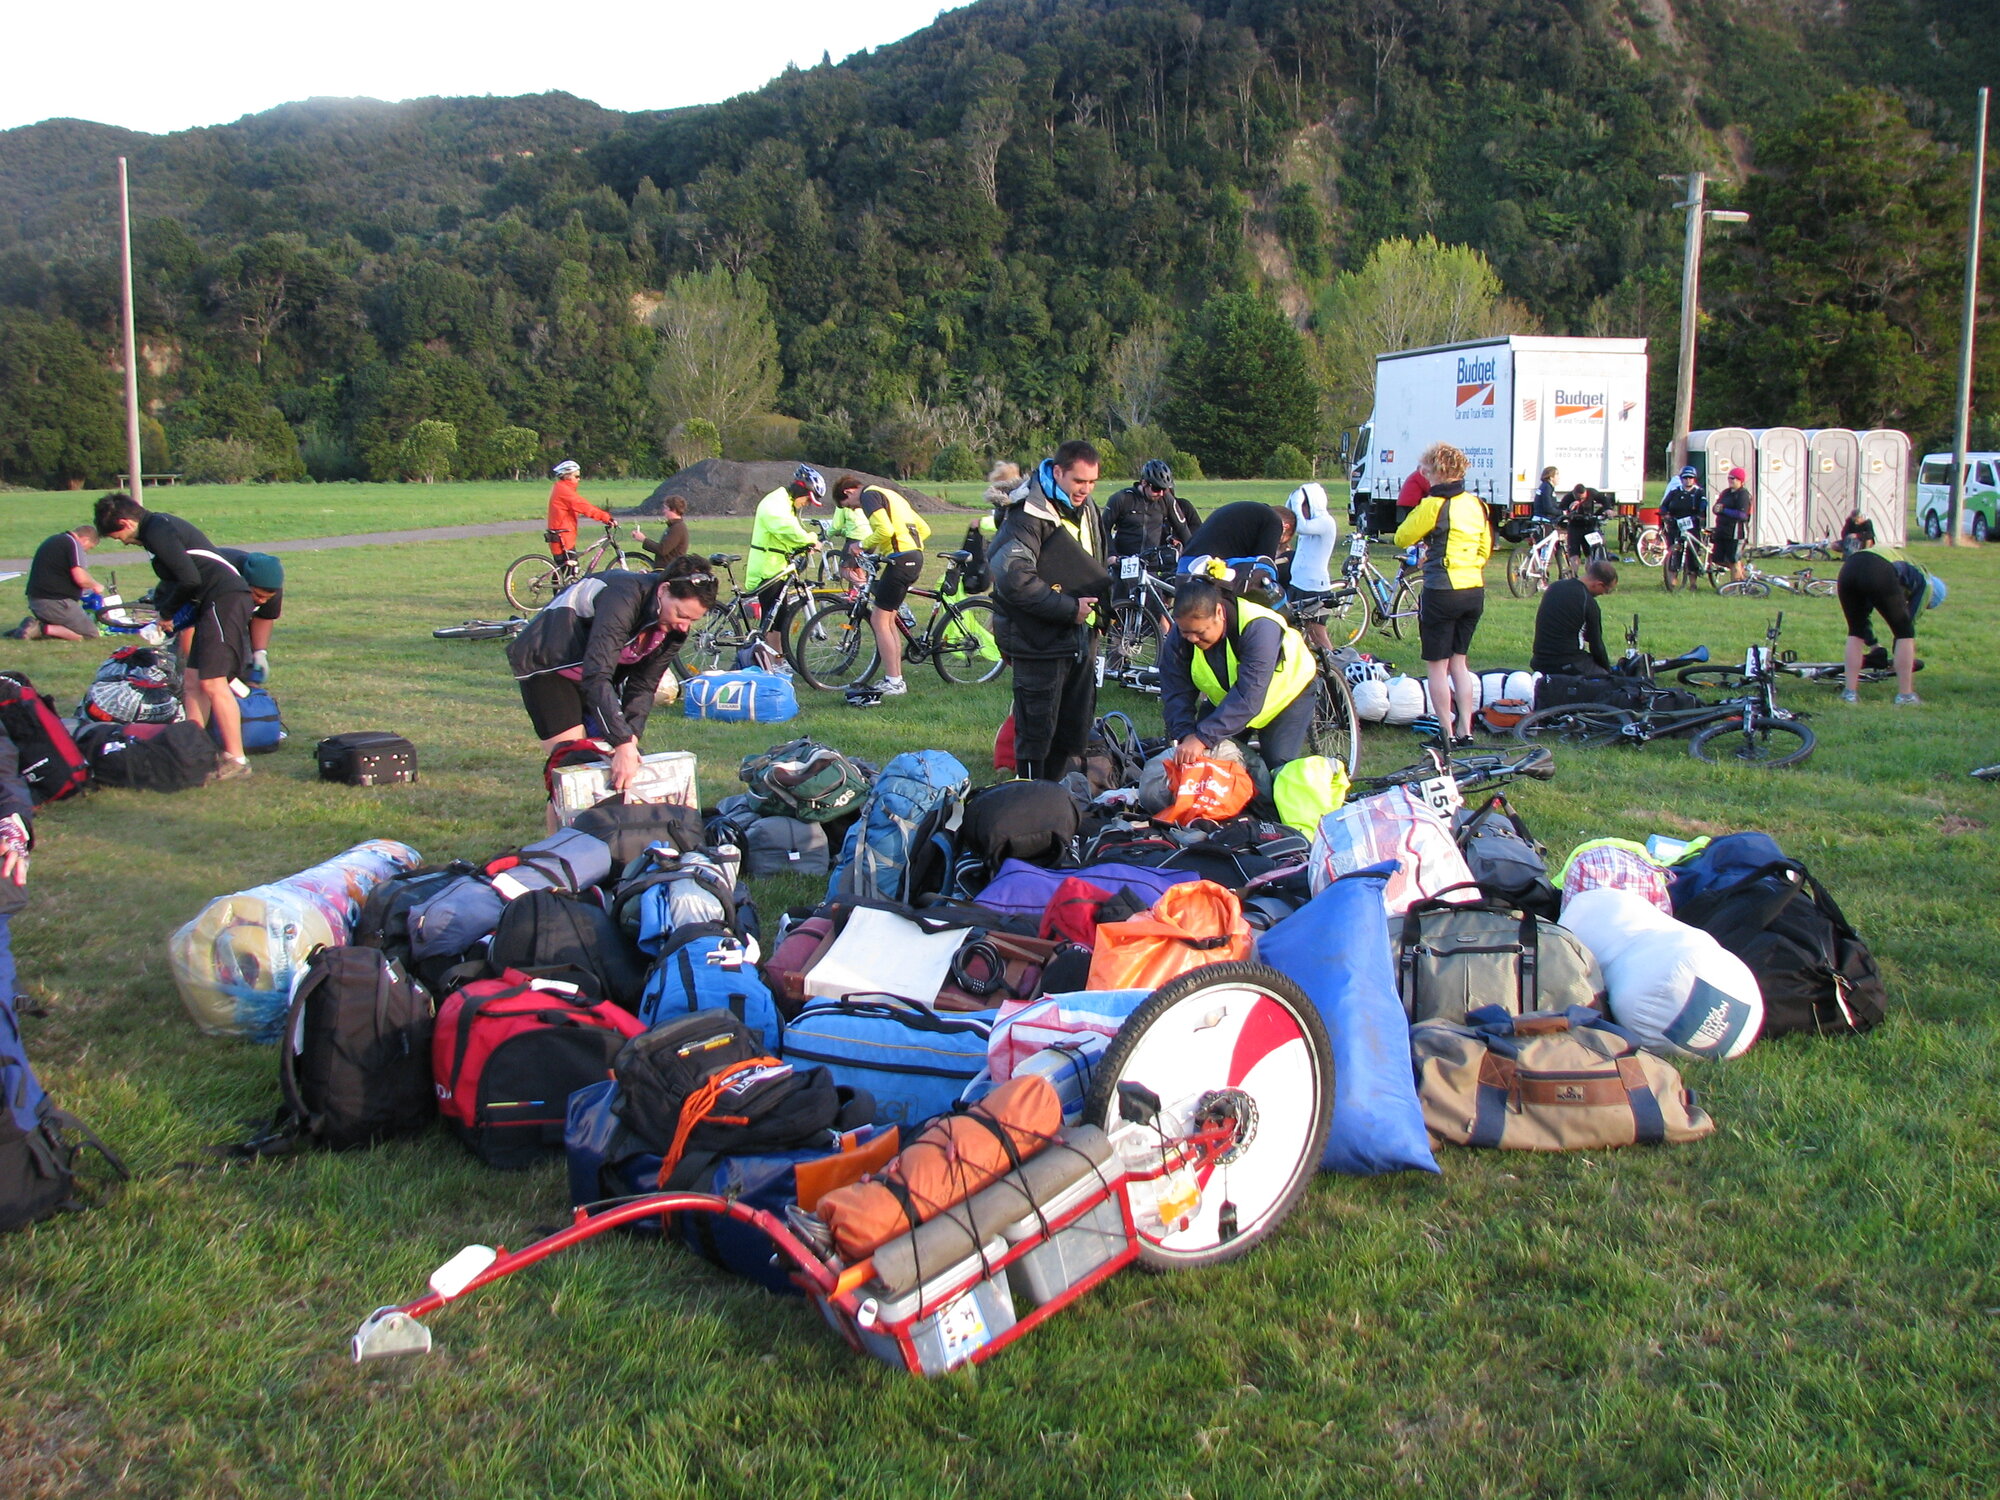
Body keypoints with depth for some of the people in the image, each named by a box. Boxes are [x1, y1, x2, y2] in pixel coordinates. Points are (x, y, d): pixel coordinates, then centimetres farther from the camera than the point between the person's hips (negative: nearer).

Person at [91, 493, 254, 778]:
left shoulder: (158, 532, -11)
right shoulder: (161, 524, 19)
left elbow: (189, 579, -18)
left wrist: (167, 613, -4)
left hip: (225, 600, -11)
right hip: (213, 604, 11)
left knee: (212, 682, -11)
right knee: (194, 681, 11)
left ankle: (236, 760, -8)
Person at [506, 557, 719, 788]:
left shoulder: (675, 627, -11)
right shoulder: (622, 601, -35)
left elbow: (642, 685, -7)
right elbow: (596, 677, -41)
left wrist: (631, 735, -23)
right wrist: (623, 743, -46)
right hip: (546, 665, -7)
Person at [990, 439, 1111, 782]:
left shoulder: (1087, 510, 12)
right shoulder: (1029, 514, -15)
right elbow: (1013, 579, -25)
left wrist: (1101, 602, 9)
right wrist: (1069, 608, -20)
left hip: (1081, 638, 8)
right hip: (1040, 641, -8)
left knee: (1074, 733, 14)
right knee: (1036, 733, -3)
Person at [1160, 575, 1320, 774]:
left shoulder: (1259, 626, -41)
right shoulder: (1178, 637, -24)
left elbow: (1248, 698, -46)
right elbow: (1176, 693, -22)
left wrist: (1202, 738, -53)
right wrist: (1186, 734, -42)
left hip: (1286, 693, -4)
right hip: (1224, 698, 5)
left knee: (1279, 770, -15)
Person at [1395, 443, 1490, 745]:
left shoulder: (1434, 505, -13)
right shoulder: (1476, 504, 8)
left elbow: (1402, 538, -5)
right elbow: (1485, 549, 17)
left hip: (1442, 593, -7)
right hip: (1475, 592, 7)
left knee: (1436, 666, 4)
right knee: (1458, 662, 17)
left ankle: (1446, 733, 5)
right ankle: (1465, 731, 17)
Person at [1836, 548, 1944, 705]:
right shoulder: (1925, 582, 27)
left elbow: (1862, 614, 43)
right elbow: (1910, 623, 24)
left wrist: (1873, 645, 46)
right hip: (1879, 575, -6)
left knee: (1856, 631, 25)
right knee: (1904, 632, 14)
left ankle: (1849, 692, 19)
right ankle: (1905, 695, 16)